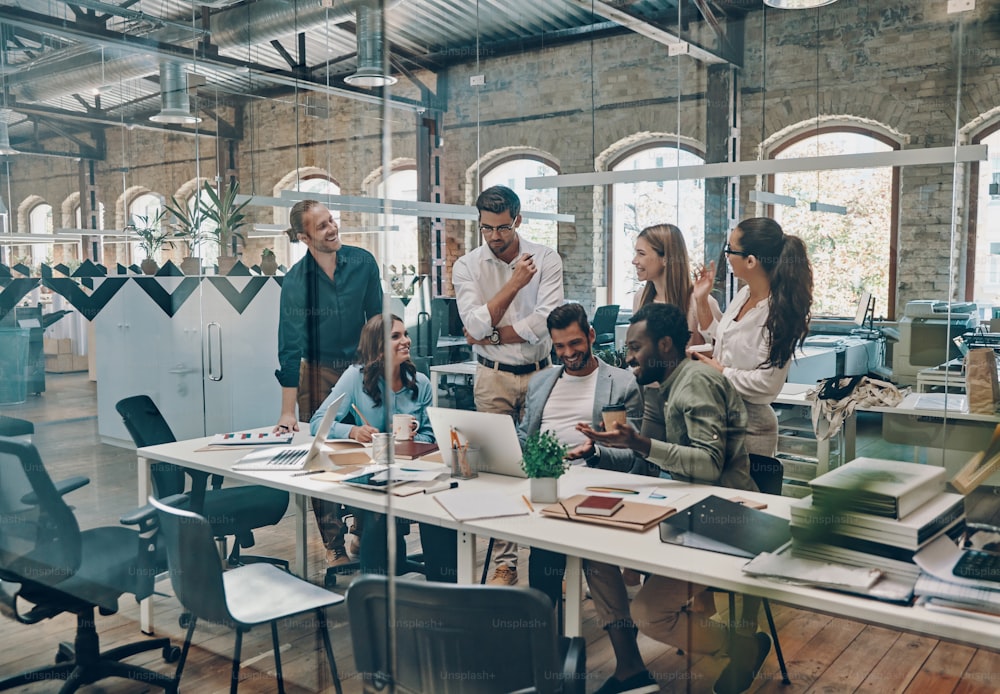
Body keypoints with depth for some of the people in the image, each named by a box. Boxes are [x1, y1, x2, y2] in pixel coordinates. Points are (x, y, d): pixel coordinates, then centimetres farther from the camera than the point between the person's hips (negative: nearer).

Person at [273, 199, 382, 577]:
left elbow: (377, 321, 2)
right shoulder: (296, 280, -13)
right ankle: (336, 549, 7)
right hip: (317, 372, -1)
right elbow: (290, 345, -15)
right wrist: (288, 411, -18)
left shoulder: (362, 262, -6)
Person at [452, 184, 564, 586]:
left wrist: (491, 335, -10)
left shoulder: (545, 259, -3)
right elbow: (476, 324, -12)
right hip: (494, 377, 1)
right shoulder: (467, 267, 1)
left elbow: (546, 320, -15)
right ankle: (505, 562, 8)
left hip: (539, 373, 0)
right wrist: (513, 285, -13)